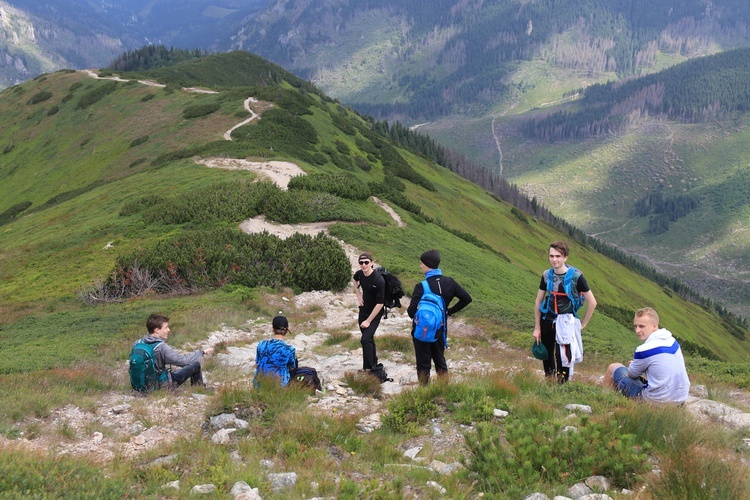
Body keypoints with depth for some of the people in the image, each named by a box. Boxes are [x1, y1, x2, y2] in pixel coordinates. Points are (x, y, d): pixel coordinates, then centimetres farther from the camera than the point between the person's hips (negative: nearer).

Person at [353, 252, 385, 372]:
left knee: (365, 339, -18)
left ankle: (369, 369, -8)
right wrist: (358, 295, 6)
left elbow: (380, 303, -24)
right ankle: (374, 364, 33)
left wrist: (368, 321, -21)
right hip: (363, 311, 7)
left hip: (375, 313, -7)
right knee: (369, 339, 17)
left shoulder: (379, 280, -26)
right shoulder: (359, 274, -7)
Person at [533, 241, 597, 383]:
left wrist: (583, 323, 0)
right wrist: (537, 327, 9)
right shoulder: (547, 275, 1)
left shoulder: (575, 276, -12)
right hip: (547, 321, 5)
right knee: (547, 358, 13)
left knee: (563, 358, -12)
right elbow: (538, 301, 10)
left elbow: (592, 302, -5)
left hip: (565, 322, -4)